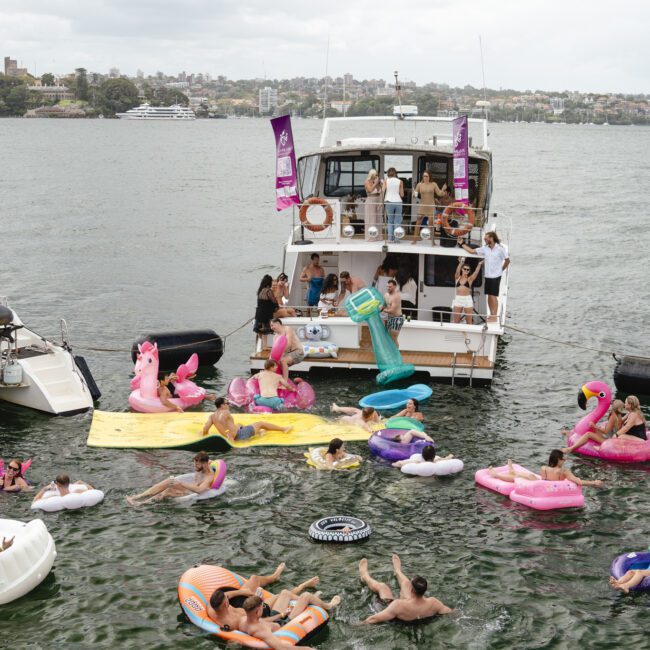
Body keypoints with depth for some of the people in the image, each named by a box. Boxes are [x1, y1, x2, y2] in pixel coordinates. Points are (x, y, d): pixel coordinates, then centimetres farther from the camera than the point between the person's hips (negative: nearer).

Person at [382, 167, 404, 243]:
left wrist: (382, 200, 5)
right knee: (397, 222, 5)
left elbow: (382, 190, -7)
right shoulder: (400, 182, 3)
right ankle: (396, 239, 2)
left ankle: (390, 238, 4)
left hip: (389, 202, 0)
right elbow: (402, 195, 2)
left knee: (390, 221, 9)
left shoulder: (386, 181, 3)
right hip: (398, 202, 0)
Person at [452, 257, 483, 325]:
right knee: (456, 321, 4)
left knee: (469, 321, 0)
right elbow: (457, 271, -10)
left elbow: (476, 273, -9)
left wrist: (479, 264, -20)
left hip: (467, 299, -1)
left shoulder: (470, 279, 4)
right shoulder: (457, 278, 7)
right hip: (458, 299, 1)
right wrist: (461, 263, -23)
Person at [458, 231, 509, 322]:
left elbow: (507, 260, -1)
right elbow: (472, 251, 7)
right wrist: (462, 244, 5)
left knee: (493, 296, -5)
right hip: (487, 276, 5)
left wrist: (501, 269, 3)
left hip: (495, 276, -5)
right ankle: (491, 315, 21)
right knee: (489, 295, 10)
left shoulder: (500, 249, -9)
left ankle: (494, 316, 1)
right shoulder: (485, 248, 5)